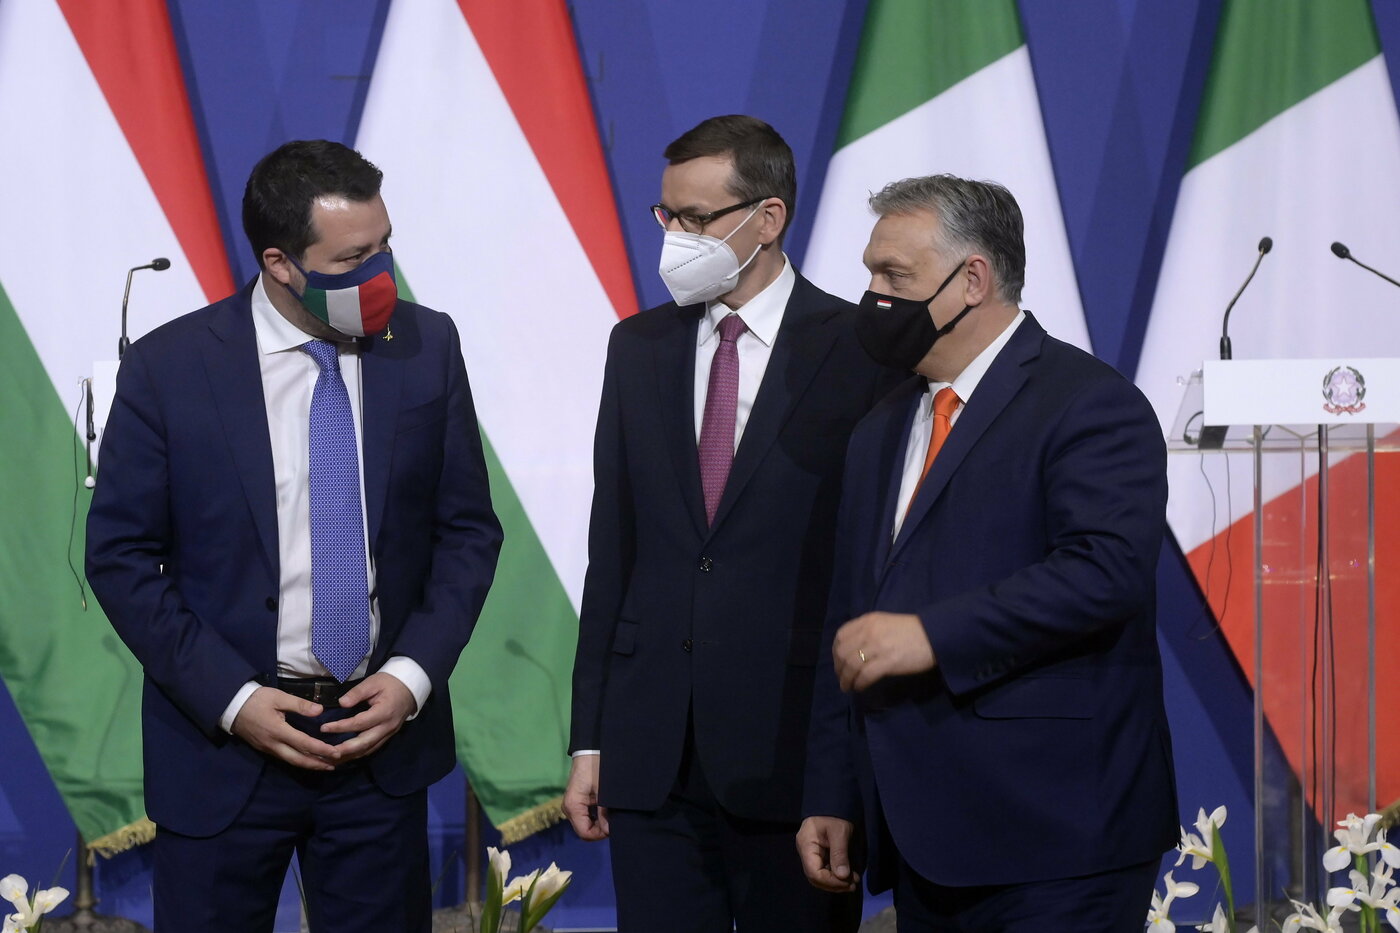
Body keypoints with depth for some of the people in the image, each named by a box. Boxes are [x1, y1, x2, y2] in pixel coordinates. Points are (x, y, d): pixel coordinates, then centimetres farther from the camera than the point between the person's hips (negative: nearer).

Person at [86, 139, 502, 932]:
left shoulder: (427, 347, -2)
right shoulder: (170, 367, -8)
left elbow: (469, 530, 5)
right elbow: (120, 556, -4)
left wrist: (413, 674, -8)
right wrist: (230, 698, -12)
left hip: (384, 726, 2)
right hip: (224, 741, -2)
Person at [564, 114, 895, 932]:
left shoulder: (862, 352, -5)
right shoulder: (638, 348, 10)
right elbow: (612, 549, 11)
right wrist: (588, 740, 8)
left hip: (795, 743, -4)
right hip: (651, 751, 4)